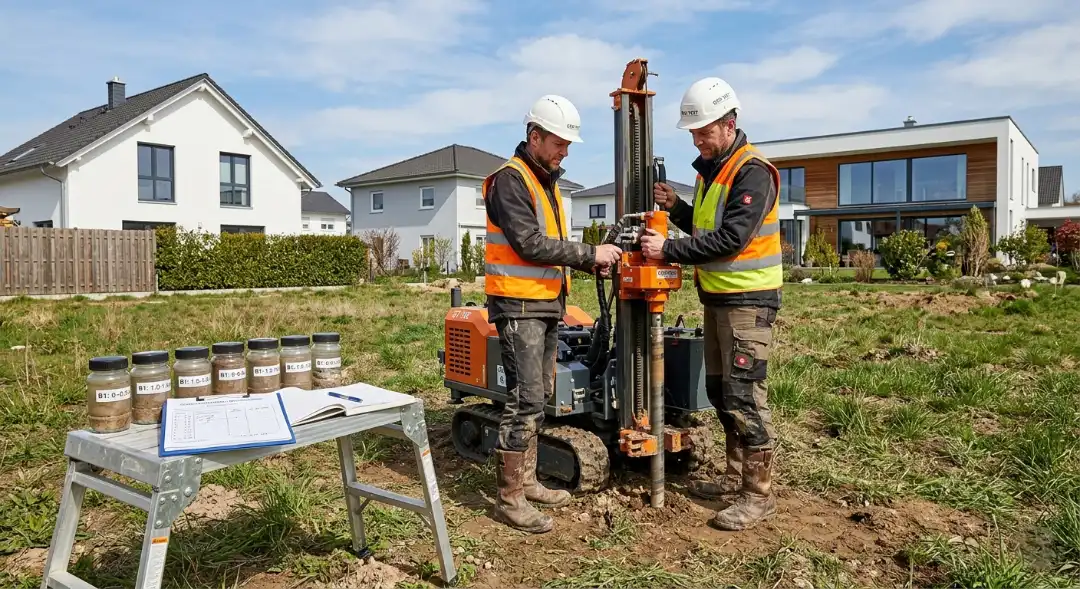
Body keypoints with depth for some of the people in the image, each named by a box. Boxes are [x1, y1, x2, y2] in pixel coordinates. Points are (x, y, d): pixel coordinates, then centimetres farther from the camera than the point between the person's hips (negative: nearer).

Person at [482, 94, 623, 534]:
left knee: (538, 397, 13)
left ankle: (525, 481, 24)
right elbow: (529, 244, -20)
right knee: (525, 399, -10)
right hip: (519, 306, -10)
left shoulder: (547, 182, 18)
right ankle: (509, 498, -2)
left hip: (547, 305, 10)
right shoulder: (510, 179, -11)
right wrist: (589, 253, -17)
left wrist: (590, 261, 2)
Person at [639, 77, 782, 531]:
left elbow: (731, 238, -24)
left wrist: (669, 250, -22)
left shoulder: (752, 172, -16)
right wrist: (676, 208, 4)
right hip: (716, 296, 10)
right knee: (719, 389, 14)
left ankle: (759, 493, 4)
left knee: (743, 393, -7)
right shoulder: (709, 169, 14)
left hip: (747, 298, -9)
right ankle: (736, 476, 27)